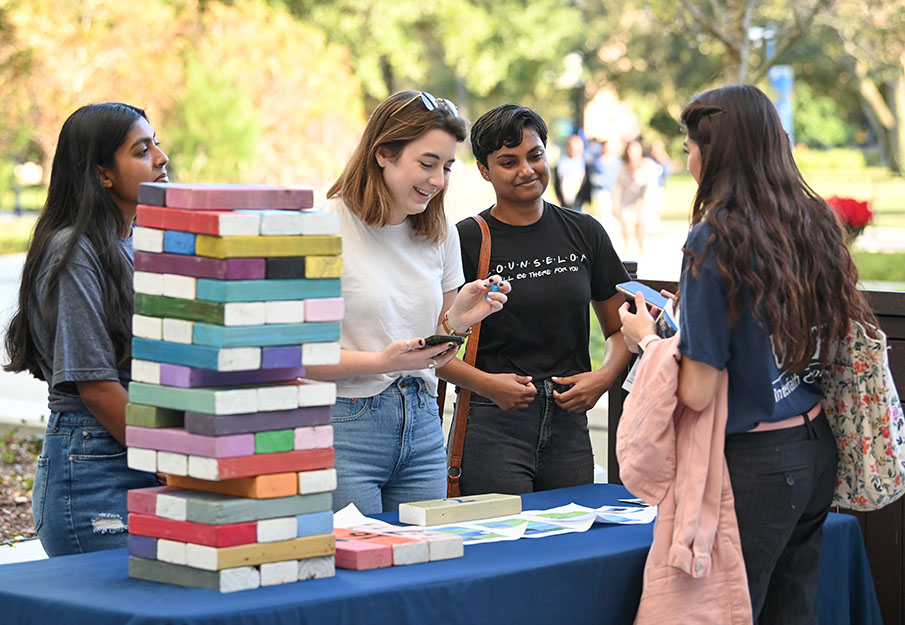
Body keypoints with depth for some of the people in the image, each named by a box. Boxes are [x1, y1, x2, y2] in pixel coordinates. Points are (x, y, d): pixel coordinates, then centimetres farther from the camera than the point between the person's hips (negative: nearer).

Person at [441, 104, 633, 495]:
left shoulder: (584, 233, 9)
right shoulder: (466, 241, -2)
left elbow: (621, 329, 15)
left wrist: (604, 376, -3)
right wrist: (486, 384, -17)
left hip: (568, 424, 4)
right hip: (494, 423, -4)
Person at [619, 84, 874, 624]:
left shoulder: (715, 240, -17)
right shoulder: (815, 223, 3)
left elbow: (697, 393, -19)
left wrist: (646, 337, 2)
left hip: (755, 463, -7)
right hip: (817, 453, 7)